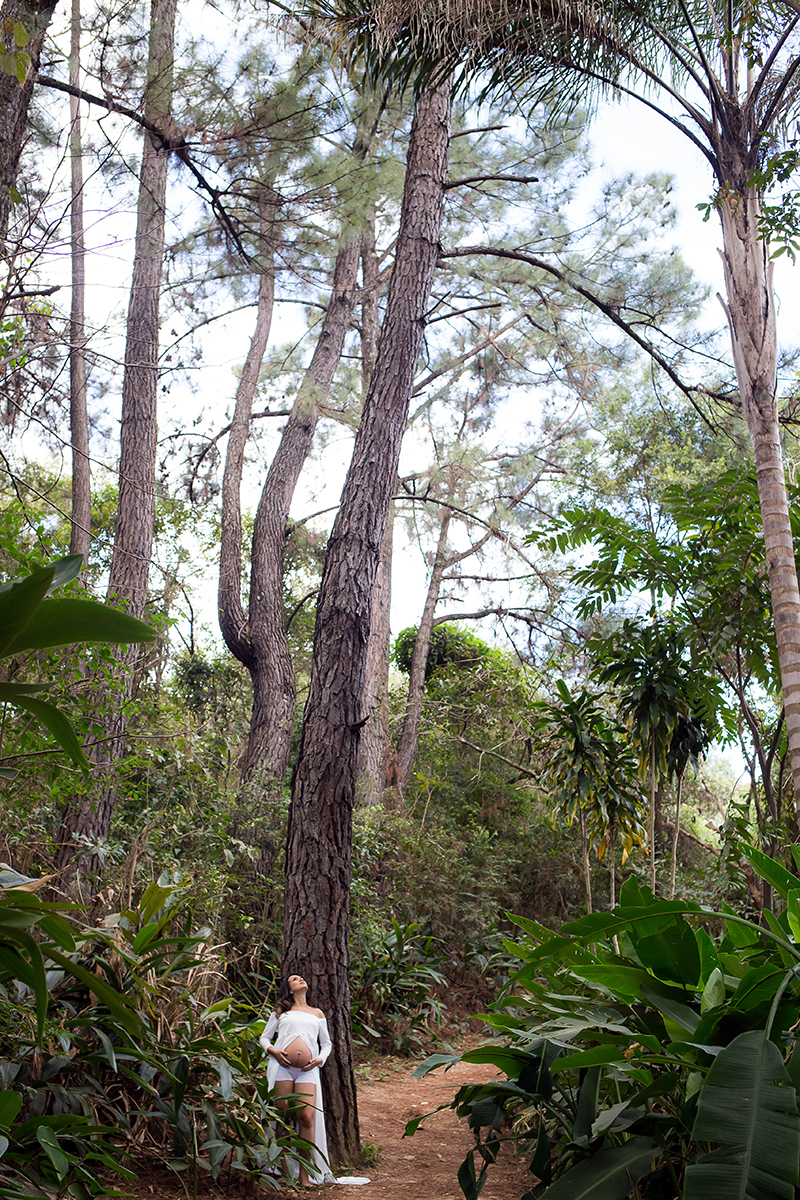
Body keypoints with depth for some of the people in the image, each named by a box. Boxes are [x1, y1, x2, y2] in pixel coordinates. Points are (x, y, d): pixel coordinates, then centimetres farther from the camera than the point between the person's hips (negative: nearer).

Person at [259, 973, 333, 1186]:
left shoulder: (317, 1014, 25)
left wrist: (320, 1059, 6)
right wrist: (273, 1051, -3)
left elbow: (326, 1043, 26)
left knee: (306, 1117, -13)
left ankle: (305, 1172, -6)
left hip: (307, 1071, 1)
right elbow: (264, 1037, 18)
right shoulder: (281, 1012, 20)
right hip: (281, 1066, -1)